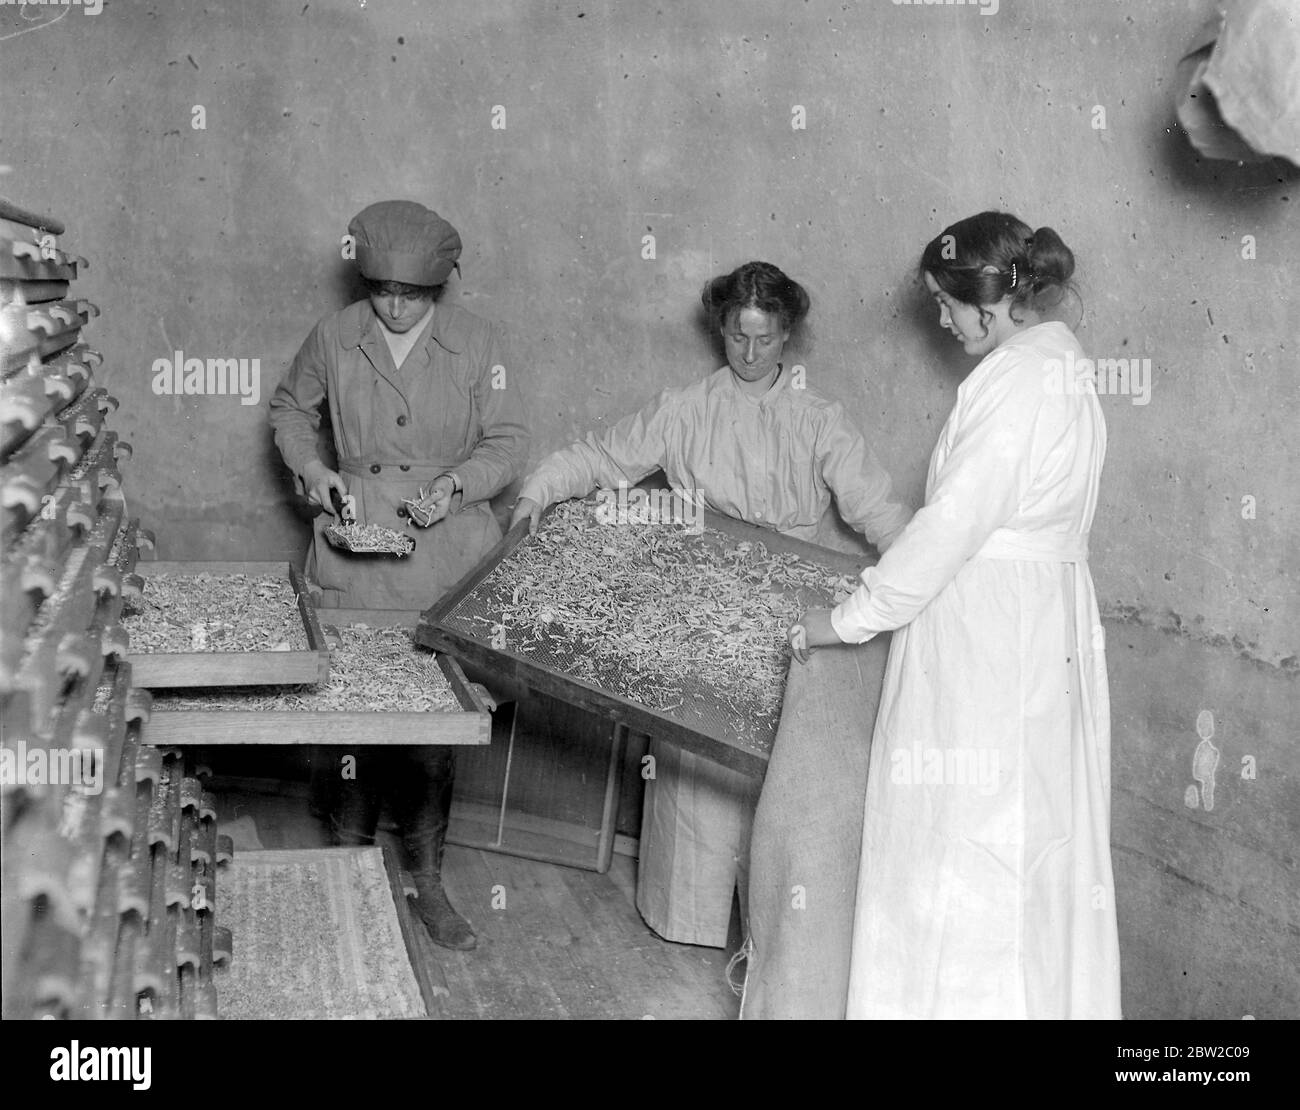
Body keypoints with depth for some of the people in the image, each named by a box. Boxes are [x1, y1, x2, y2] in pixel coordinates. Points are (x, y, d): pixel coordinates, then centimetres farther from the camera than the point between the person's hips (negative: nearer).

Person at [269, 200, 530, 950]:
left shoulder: (479, 344, -1)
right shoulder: (335, 336, 3)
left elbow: (508, 443, 2)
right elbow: (291, 408, 19)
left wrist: (457, 484, -15)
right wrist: (310, 466, 1)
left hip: (445, 552, -1)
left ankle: (427, 881, 16)